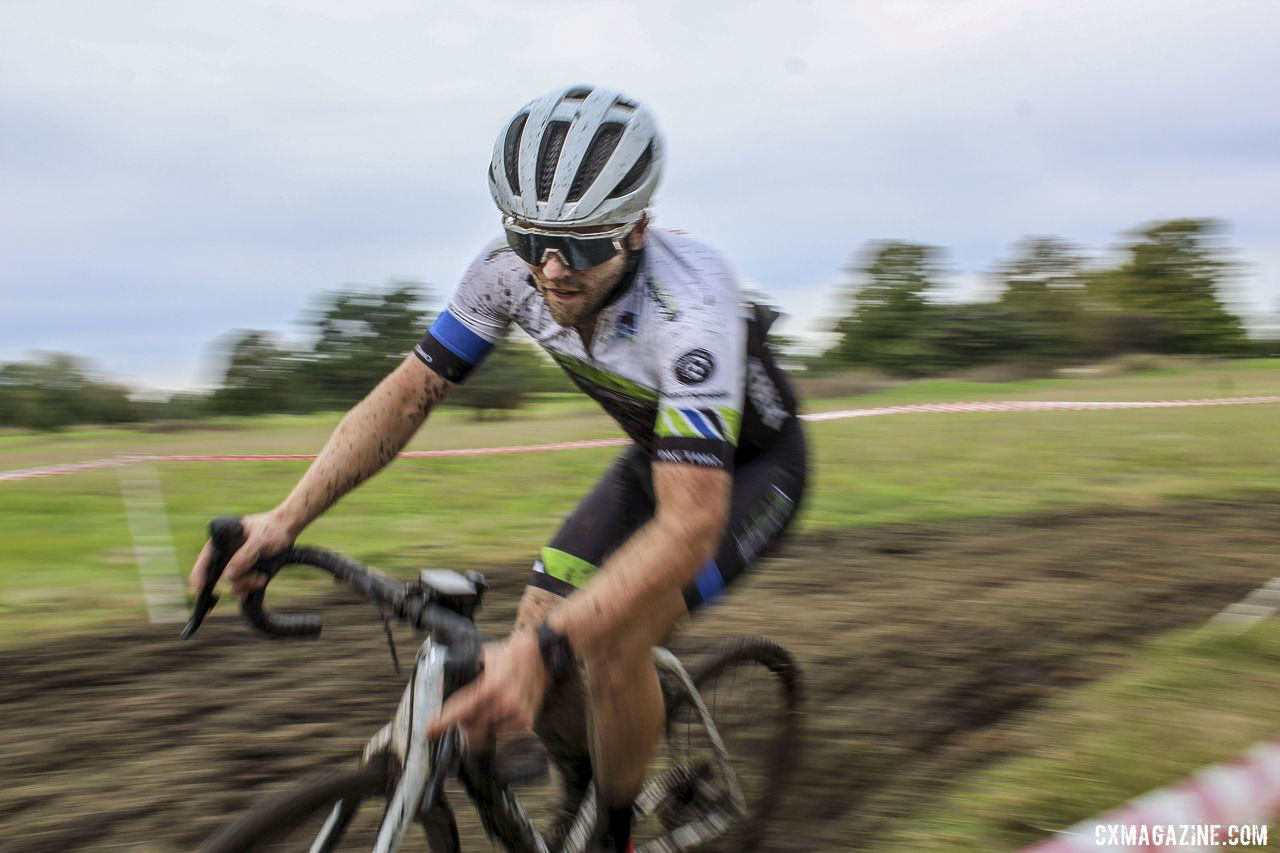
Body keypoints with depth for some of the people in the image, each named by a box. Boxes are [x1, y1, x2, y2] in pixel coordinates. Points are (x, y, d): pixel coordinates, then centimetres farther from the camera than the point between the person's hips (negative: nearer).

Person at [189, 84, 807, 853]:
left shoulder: (689, 307, -40)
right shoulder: (512, 271, -21)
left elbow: (689, 525, -47)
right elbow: (411, 390, -15)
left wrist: (548, 649, -59)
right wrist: (287, 518, -27)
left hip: (752, 465, -6)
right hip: (656, 454, 6)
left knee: (612, 646, -25)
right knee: (538, 627, -7)